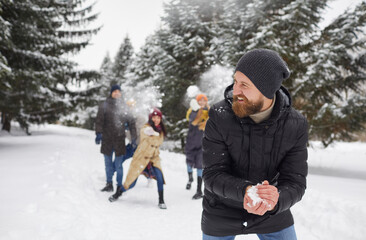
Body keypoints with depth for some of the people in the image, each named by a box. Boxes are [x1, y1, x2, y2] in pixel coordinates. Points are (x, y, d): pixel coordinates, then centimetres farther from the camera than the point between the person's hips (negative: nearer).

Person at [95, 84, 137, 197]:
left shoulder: (124, 107, 7)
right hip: (107, 139, 1)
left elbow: (131, 122, 9)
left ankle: (119, 186, 10)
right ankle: (109, 184, 25)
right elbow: (99, 120, -2)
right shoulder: (105, 105, 3)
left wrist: (134, 138, 5)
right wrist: (98, 133, -14)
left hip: (120, 139, 0)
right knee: (108, 163, 10)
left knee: (118, 165, -2)